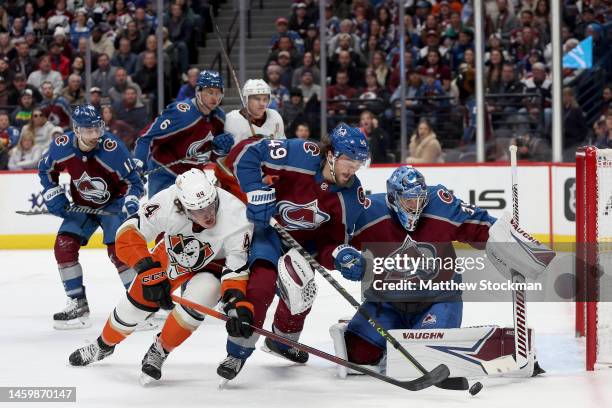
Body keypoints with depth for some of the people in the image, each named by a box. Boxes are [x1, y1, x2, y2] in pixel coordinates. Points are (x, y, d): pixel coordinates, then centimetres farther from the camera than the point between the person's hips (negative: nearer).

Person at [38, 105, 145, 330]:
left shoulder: (113, 148, -30)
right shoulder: (61, 146, -20)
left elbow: (134, 182, -20)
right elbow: (45, 169, 3)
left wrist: (130, 201, -38)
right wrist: (53, 195, -5)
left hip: (113, 203, -4)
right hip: (81, 205, 4)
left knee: (118, 250, -20)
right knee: (64, 246, -9)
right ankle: (78, 304, 3)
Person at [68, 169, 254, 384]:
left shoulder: (236, 217, -38)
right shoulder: (166, 203, -37)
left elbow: (237, 270, -31)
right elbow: (129, 234, -30)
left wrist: (238, 306, -45)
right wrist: (151, 273, -36)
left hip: (213, 265, -2)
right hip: (170, 256, 2)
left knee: (196, 299, -30)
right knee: (134, 305, 5)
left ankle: (159, 352, -5)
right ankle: (104, 345, 38)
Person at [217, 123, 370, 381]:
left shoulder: (352, 196, -16)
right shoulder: (300, 155, -32)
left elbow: (332, 237, -9)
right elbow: (246, 153, -28)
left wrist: (339, 254, -32)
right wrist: (257, 191, -35)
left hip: (303, 240, 5)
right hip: (266, 226, -5)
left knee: (301, 293, 5)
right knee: (262, 284, -24)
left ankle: (282, 340, 39)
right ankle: (238, 352, -12)